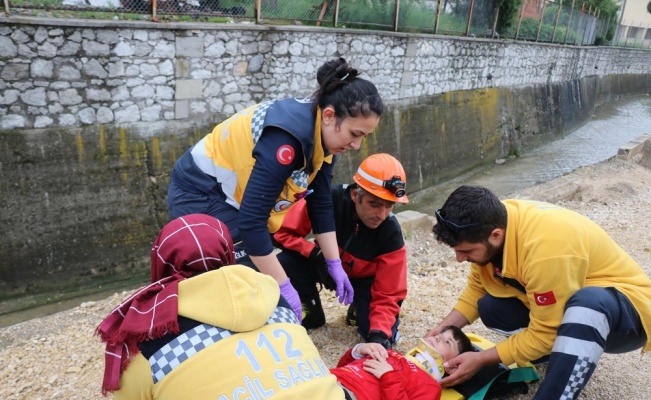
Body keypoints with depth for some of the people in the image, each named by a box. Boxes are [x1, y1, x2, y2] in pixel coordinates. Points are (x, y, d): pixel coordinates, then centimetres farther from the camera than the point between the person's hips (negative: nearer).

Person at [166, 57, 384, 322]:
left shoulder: (322, 135, -6)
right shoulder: (288, 138, -33)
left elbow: (320, 203, 3)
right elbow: (251, 221, -34)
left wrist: (335, 265, 4)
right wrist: (284, 287, -26)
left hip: (231, 196, 9)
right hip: (199, 195, -9)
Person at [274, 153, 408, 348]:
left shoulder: (391, 235, -29)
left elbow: (387, 295, -22)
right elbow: (284, 232, -21)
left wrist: (379, 333, -39)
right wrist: (316, 253, -36)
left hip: (363, 278, 0)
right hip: (324, 265, 1)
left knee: (384, 337, -22)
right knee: (284, 263, -29)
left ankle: (359, 309, 16)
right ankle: (313, 314, 0)